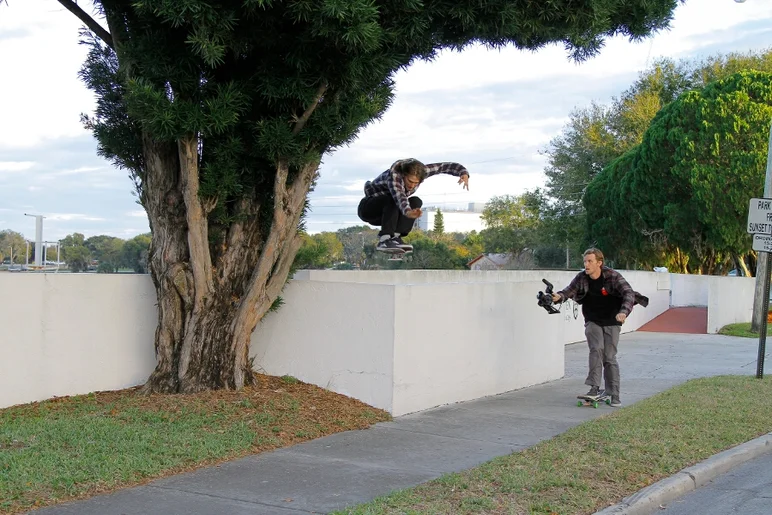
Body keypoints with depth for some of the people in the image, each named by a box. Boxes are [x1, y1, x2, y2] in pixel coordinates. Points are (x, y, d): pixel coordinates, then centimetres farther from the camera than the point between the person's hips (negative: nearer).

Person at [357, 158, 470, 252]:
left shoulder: (418, 172, -16)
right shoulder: (394, 175, -35)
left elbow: (445, 166, -12)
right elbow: (398, 196, -54)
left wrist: (464, 173, -30)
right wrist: (408, 212, -73)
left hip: (388, 212, 6)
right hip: (368, 208, -6)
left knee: (416, 202, -20)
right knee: (392, 200, -37)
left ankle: (394, 236, -22)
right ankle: (384, 240, -39)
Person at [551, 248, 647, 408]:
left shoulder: (613, 276, -19)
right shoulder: (582, 278, -9)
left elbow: (628, 293, -28)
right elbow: (569, 290, -11)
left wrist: (624, 312, -46)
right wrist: (559, 296, -36)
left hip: (611, 322, -2)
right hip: (593, 321, 2)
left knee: (610, 357, -1)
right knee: (596, 349, -20)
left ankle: (614, 394, 8)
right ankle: (594, 388, -19)